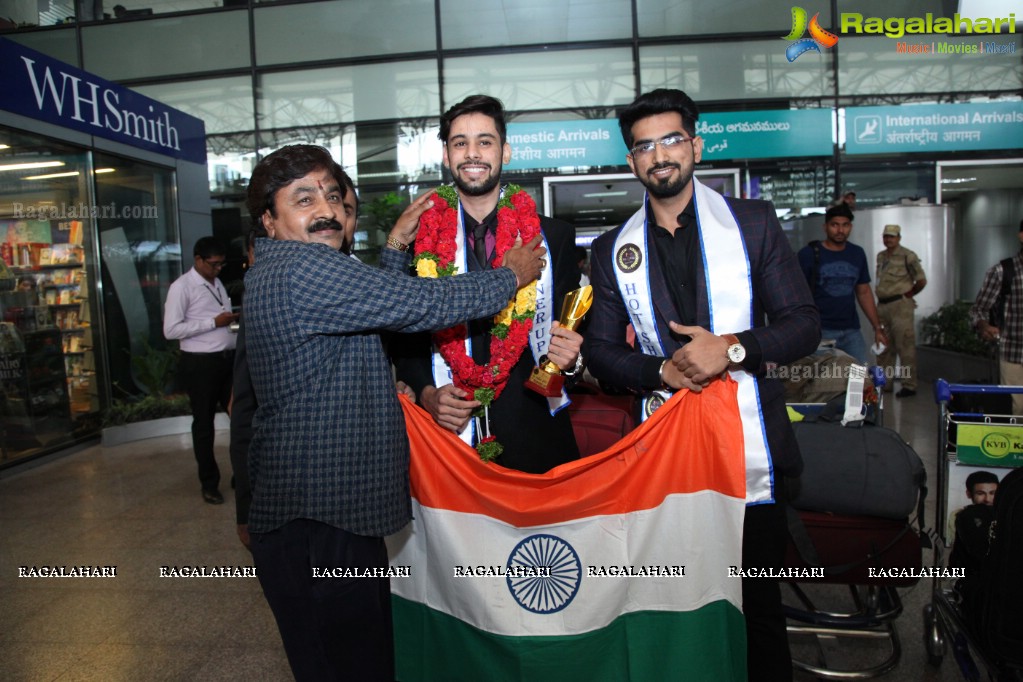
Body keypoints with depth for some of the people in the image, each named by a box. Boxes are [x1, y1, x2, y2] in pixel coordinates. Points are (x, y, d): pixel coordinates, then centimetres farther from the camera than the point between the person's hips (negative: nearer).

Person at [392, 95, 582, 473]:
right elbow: (405, 337, 5)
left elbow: (574, 330, 8)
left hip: (536, 431, 1)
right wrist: (427, 393, -11)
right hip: (451, 429, 0)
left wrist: (571, 357, -13)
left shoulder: (554, 236, 4)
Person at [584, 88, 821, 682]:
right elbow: (601, 350, 7)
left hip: (751, 451, -1)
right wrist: (662, 371, -12)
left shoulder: (754, 222, 4)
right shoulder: (613, 250, 7)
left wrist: (731, 347, -16)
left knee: (758, 603, 10)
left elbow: (804, 322, 1)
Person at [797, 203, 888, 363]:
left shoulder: (857, 254, 10)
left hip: (852, 330, 4)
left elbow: (864, 292, 17)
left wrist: (877, 327, 12)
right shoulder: (808, 254, -4)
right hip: (820, 331, -4)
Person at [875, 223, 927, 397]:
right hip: (882, 305, 8)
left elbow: (921, 281, -7)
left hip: (900, 306, -8)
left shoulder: (907, 256, -8)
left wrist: (908, 295, 1)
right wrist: (881, 299, 14)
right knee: (884, 347, 13)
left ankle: (909, 386, -1)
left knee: (905, 347, -6)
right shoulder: (880, 256, 14)